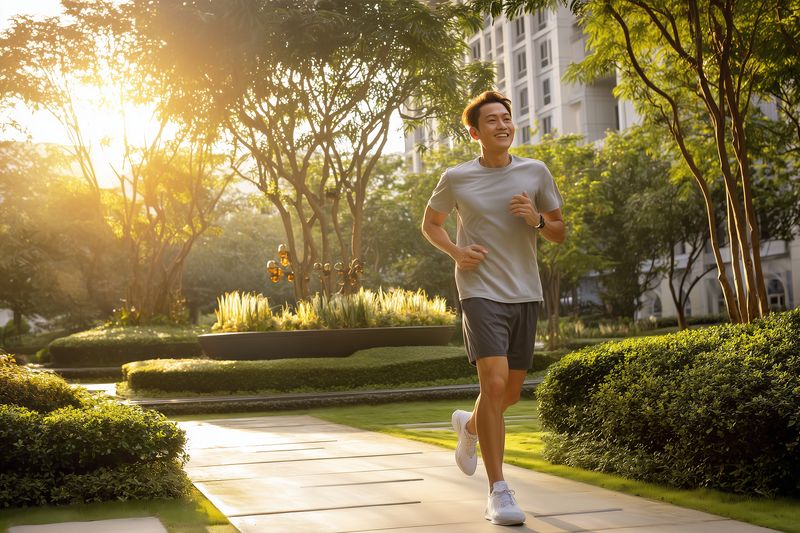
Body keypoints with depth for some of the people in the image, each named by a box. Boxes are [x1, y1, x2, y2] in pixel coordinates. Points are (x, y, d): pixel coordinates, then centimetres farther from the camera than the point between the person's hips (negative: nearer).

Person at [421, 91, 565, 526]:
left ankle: (469, 425, 46)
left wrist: (537, 220, -11)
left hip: (525, 295, 4)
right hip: (481, 293, -3)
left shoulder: (535, 172, 5)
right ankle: (498, 494, -12)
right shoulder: (456, 179, 0)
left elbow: (559, 233, 11)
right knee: (494, 383, -18)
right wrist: (455, 251, -4)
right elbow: (430, 223, 16)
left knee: (510, 393, 11)